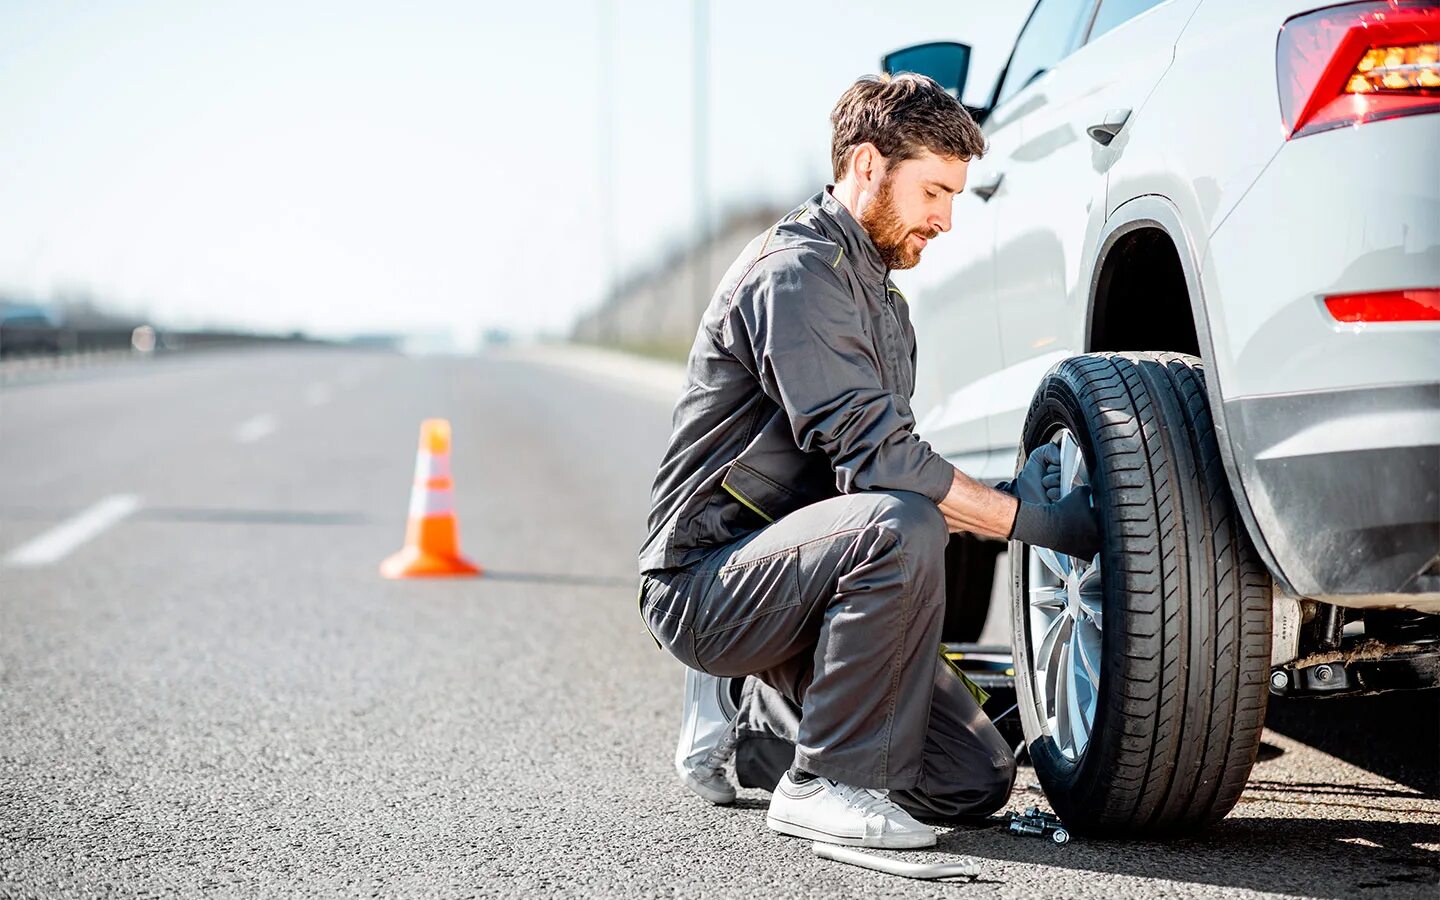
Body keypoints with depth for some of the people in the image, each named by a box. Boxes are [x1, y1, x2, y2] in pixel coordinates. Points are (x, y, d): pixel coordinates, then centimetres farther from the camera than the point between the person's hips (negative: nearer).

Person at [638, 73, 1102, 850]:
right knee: (897, 528, -37)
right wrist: (1031, 522, -20)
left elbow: (878, 461, 17)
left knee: (977, 782, 0)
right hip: (703, 585, -9)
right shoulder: (797, 269, -15)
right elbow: (873, 456, -24)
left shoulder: (879, 297, 18)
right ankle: (824, 784, -22)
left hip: (783, 568, 9)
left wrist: (1008, 501, 1)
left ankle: (754, 714, 17)